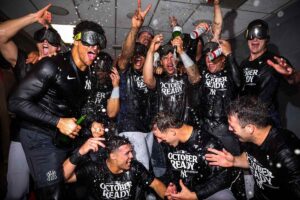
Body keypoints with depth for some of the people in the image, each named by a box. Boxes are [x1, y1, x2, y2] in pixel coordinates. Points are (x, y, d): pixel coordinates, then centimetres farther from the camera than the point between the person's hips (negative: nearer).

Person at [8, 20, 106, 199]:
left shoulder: (88, 75, 5)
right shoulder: (52, 66, -18)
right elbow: (17, 102, -21)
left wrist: (91, 124, 1)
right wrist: (58, 122, -24)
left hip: (65, 136, 7)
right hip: (40, 136, -7)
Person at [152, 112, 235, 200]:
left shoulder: (208, 144, -23)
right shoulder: (170, 144, -4)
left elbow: (222, 178, -17)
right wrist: (172, 185, -10)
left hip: (209, 191, -4)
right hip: (181, 189, 5)